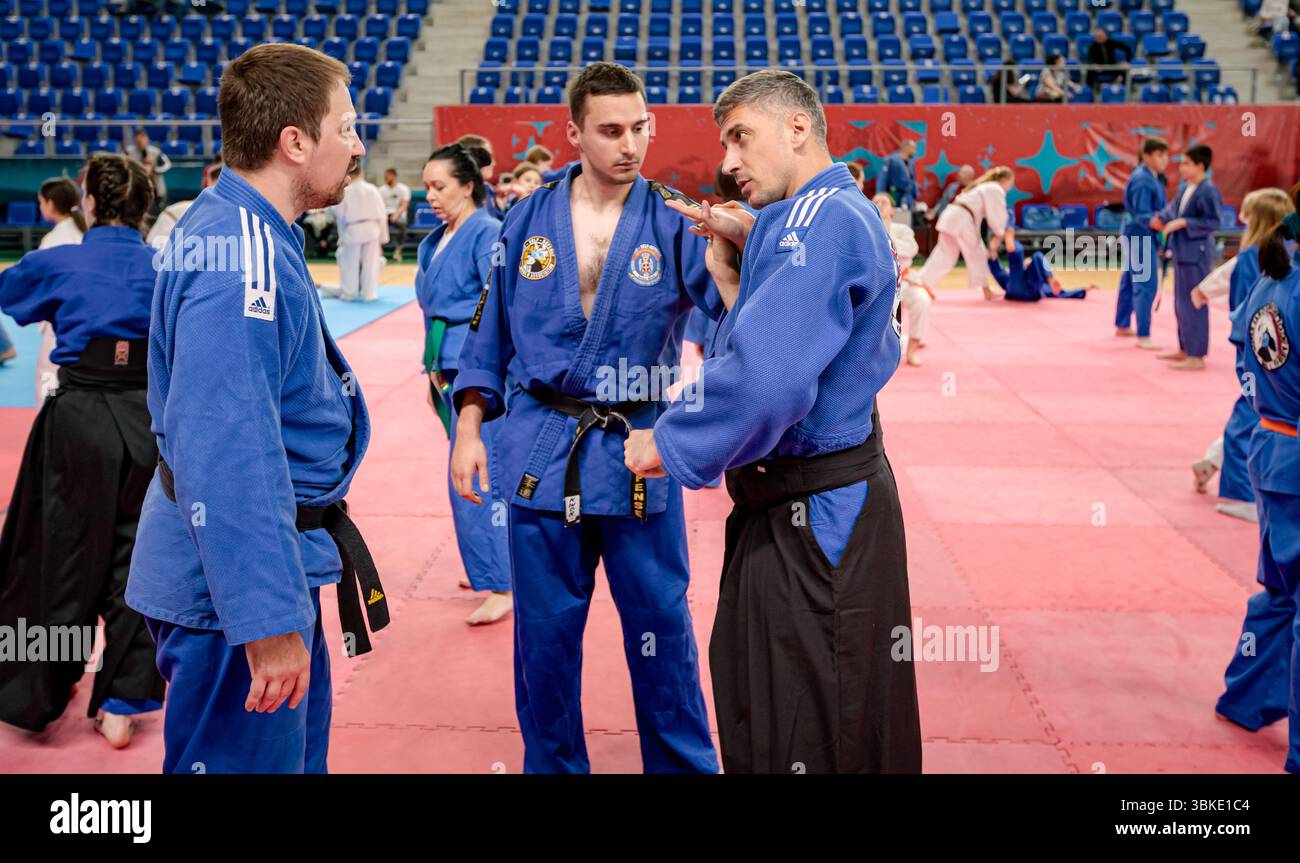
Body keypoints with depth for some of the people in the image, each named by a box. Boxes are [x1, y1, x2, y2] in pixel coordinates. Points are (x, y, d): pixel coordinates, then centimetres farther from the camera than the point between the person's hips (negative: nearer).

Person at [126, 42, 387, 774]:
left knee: (299, 749, 23)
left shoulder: (248, 233, 7)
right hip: (235, 577, -10)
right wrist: (267, 618, -27)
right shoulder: (240, 262, -25)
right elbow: (226, 459, -29)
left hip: (271, 556, 10)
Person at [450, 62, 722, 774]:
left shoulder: (673, 223, -4)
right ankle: (552, 762, 34)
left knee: (661, 630, 10)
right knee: (544, 633, 13)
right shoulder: (528, 219, 2)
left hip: (639, 456, -1)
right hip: (540, 451, 2)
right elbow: (489, 334, 9)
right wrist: (469, 426, 3)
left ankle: (683, 762, 31)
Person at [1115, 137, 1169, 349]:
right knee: (1146, 285, -10)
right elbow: (1142, 215, -26)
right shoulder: (1142, 181, -21)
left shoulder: (1154, 176, 9)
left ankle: (1123, 325, 35)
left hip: (1135, 234, 10)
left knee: (1130, 280, 21)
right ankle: (1143, 336, -8)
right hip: (1140, 235, -10)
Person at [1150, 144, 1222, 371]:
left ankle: (1197, 356, 1)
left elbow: (1213, 222, -18)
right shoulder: (1185, 187, 8)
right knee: (1181, 303, 17)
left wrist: (1183, 223, -22)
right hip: (1182, 252, 9)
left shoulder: (1208, 190, -16)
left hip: (1197, 254, -9)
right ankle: (1185, 349, 29)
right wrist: (1161, 218, 4)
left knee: (1193, 303, -6)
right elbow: (1174, 206, 23)